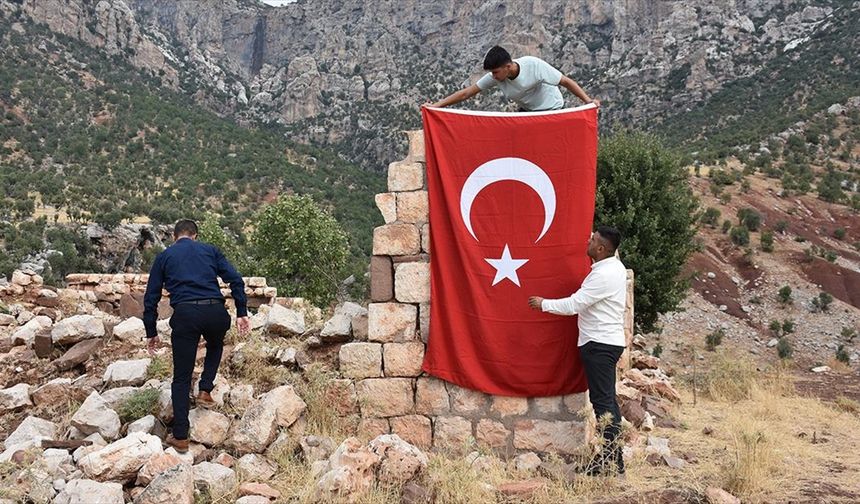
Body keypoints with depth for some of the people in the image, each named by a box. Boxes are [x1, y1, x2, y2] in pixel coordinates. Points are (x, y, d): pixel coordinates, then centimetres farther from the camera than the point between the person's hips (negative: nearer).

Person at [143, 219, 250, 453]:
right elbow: (235, 279, 7)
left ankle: (180, 437, 10)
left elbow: (151, 297, 16)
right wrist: (241, 313, 7)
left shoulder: (164, 257, 19)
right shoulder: (210, 250, 20)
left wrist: (152, 332, 22)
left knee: (181, 378, 9)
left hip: (185, 315, -1)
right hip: (215, 312, 1)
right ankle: (205, 390, 22)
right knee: (215, 345, 37)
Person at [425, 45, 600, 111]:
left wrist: (588, 100, -33)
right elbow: (466, 93, -15)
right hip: (526, 112, 6)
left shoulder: (534, 65, -31)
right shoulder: (496, 77, -17)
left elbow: (566, 81, -25)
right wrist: (437, 105, -20)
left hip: (551, 110, -6)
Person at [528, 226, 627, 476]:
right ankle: (613, 459, 20)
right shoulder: (613, 266, 12)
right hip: (606, 341, 11)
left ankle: (611, 463, -3)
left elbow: (573, 305, -19)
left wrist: (543, 303, -7)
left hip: (600, 344, -11)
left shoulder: (604, 275, -20)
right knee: (607, 400, 13)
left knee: (602, 401, -7)